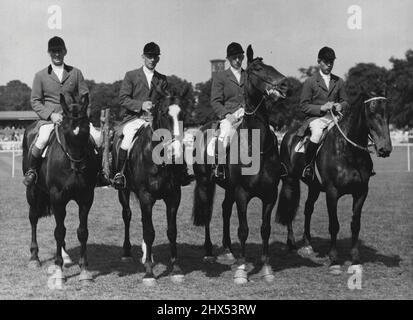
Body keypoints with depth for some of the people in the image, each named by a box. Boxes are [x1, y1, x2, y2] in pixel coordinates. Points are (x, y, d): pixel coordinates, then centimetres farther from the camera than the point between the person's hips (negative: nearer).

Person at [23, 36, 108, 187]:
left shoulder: (76, 73, 12)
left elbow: (85, 97, 11)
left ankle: (100, 171, 1)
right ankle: (31, 170, -10)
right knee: (42, 139, -34)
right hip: (49, 118, -2)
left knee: (98, 137, -19)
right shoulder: (40, 76, 7)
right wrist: (51, 114, -11)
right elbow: (35, 101, 4)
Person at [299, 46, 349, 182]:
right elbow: (304, 106, 0)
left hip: (334, 117, 4)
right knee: (317, 134, -37)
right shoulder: (310, 82, 5)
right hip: (315, 118, -4)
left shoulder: (339, 81, 17)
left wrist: (341, 106, -4)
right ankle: (307, 166, -20)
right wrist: (322, 108, -14)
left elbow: (345, 101, 22)